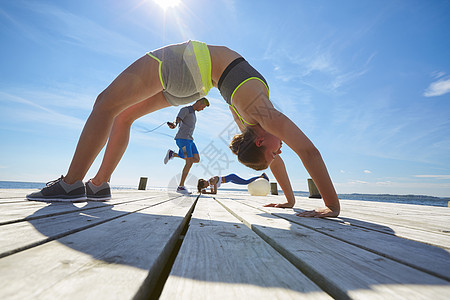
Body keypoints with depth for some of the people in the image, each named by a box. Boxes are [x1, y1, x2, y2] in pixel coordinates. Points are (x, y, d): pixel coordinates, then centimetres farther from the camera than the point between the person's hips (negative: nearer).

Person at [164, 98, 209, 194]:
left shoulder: (193, 113, 25)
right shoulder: (185, 109, -2)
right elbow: (177, 120, -18)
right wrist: (173, 124, -40)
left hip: (189, 140, 9)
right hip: (182, 139, -9)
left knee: (196, 159, -5)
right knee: (189, 162, -13)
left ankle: (173, 154, 7)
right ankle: (180, 187, -2)